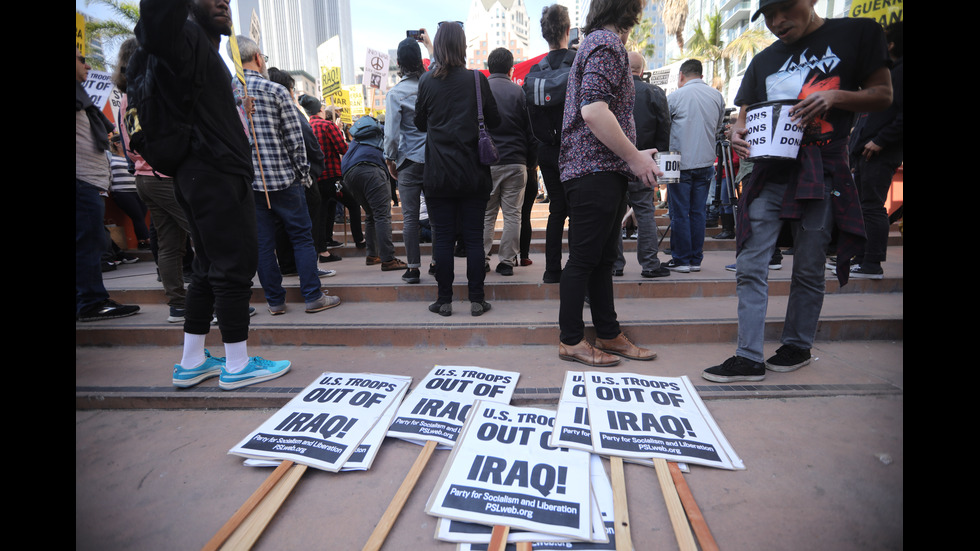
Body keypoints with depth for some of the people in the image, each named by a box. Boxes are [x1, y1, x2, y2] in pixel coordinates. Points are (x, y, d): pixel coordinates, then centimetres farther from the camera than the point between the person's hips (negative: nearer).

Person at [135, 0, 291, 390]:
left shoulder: (204, 51, 25)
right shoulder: (188, 37, -3)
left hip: (203, 177, 10)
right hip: (217, 177, -10)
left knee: (209, 268, 13)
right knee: (235, 267, -6)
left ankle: (192, 363, 22)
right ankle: (237, 365, 4)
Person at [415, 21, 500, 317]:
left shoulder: (426, 82, 0)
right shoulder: (477, 79, -2)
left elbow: (420, 123, 10)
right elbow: (494, 121, 5)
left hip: (438, 174, 0)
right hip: (473, 173, 0)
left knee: (442, 238, 6)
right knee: (474, 237, 5)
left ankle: (445, 300, 11)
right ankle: (476, 300, 11)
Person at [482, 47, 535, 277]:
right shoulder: (518, 92, 1)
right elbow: (529, 129, 4)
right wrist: (531, 159, 13)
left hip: (486, 162, 1)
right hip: (515, 162, -1)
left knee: (486, 214, 9)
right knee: (512, 214, 5)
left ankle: (481, 260, 10)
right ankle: (506, 261, 7)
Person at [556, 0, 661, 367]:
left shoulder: (598, 42, 26)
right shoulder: (607, 42, -7)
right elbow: (593, 110, -21)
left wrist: (633, 157, 20)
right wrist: (635, 158, -14)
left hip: (604, 174, 10)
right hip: (596, 170, -10)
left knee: (602, 259, 11)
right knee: (583, 259, -4)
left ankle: (608, 334, 21)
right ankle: (571, 341, 7)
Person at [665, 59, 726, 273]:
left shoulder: (675, 96, -6)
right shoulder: (717, 96, 8)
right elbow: (718, 127, 19)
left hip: (681, 162, -5)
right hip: (706, 162, 5)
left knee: (679, 213, 0)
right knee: (698, 212, 9)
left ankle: (681, 260, 3)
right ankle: (696, 259, 13)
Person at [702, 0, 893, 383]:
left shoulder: (857, 33, 7)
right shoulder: (763, 60, 17)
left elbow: (883, 95, 5)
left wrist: (835, 96, -14)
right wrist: (738, 133, -8)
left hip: (822, 171, -3)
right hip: (769, 172, 3)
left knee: (809, 269, 5)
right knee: (750, 267, -6)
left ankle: (798, 346, 23)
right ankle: (749, 357, -1)